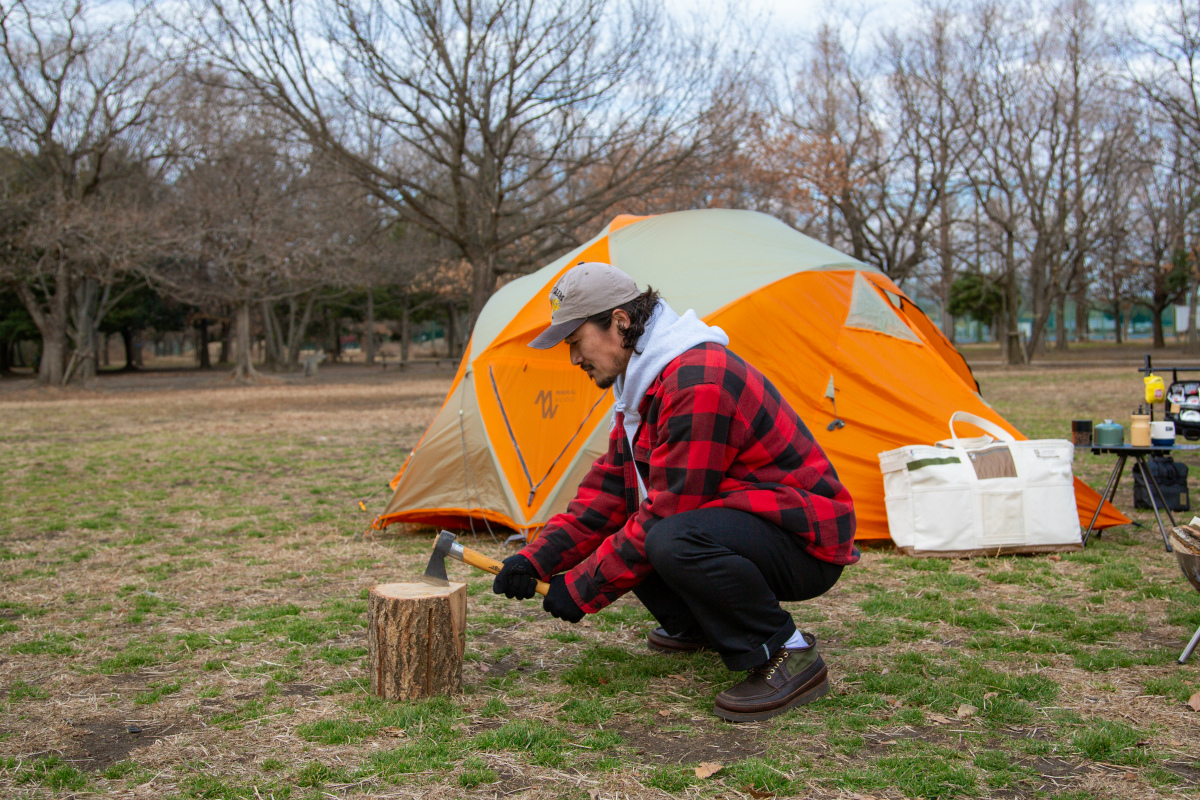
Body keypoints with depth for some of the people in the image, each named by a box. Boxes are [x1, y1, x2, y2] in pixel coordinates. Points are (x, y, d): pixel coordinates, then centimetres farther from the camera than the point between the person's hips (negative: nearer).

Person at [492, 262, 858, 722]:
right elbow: (610, 488, 10)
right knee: (614, 527, 6)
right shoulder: (644, 383, 8)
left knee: (674, 540, -36)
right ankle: (696, 626, 20)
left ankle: (789, 656, -17)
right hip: (739, 522, 10)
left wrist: (582, 588, -15)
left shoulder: (697, 382, -25)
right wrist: (538, 558, 0)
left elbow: (668, 513, -25)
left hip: (806, 545, -10)